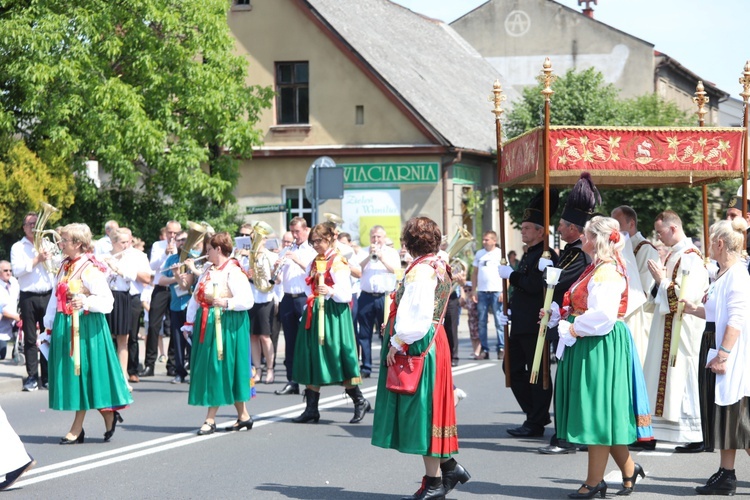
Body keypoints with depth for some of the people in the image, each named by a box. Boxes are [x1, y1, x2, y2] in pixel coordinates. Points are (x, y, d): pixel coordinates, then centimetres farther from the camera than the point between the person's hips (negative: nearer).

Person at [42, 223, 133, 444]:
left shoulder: (89, 269, -11)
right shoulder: (65, 266, 13)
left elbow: (106, 300, -19)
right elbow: (55, 299, 17)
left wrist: (86, 302, -35)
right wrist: (49, 326, 17)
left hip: (85, 326, -8)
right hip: (64, 326, 8)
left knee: (82, 372, -2)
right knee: (70, 374, 8)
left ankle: (77, 429, 6)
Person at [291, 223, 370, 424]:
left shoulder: (338, 262, -8)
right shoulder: (314, 263, 14)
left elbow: (346, 295, -14)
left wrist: (330, 291, -33)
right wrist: (307, 315, 17)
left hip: (333, 315, -7)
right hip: (314, 315, 7)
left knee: (337, 360, -6)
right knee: (312, 361, 4)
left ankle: (360, 402, 8)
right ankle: (311, 409, 8)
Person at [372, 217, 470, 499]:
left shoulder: (420, 270, -16)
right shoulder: (438, 266, 12)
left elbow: (416, 314, -22)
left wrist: (397, 343, -16)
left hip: (417, 346, -10)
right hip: (433, 343, 10)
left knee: (420, 409, -3)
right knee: (427, 409, 15)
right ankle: (449, 467, 19)